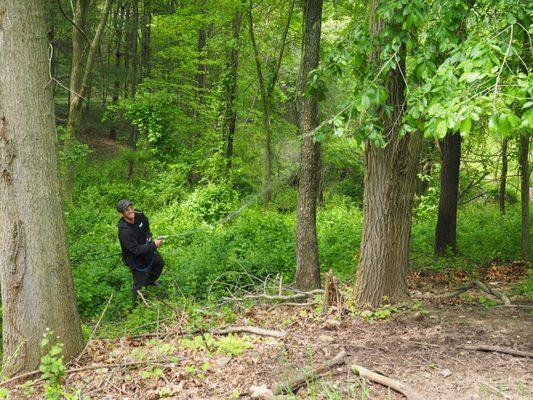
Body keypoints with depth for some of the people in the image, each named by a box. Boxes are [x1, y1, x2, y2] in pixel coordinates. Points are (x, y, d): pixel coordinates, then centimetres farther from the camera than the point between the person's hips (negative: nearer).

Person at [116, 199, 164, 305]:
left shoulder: (138, 215, -18)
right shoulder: (124, 231, -40)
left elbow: (146, 224, 8)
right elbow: (136, 250, -38)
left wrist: (148, 235, -5)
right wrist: (154, 245, -38)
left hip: (145, 246, 8)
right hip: (134, 257, -8)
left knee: (159, 262, 30)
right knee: (140, 282, 3)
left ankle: (150, 281, 58)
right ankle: (137, 304, 26)